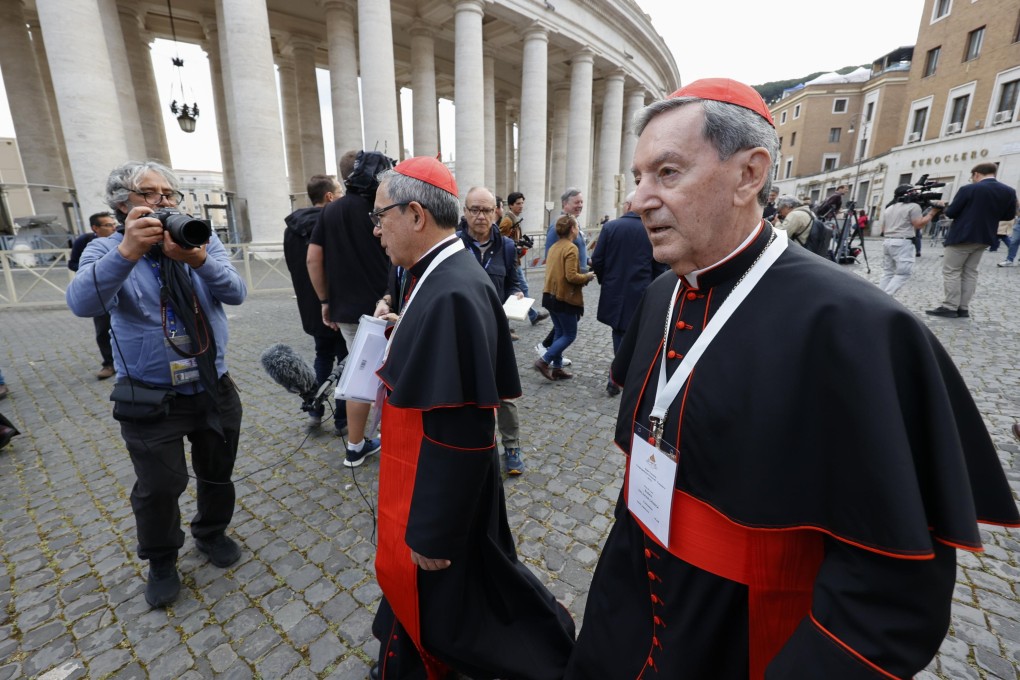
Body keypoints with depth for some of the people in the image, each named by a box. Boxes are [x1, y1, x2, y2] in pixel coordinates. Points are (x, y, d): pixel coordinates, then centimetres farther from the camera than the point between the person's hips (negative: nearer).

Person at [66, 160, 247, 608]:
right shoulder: (107, 250, -5)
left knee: (217, 474, 17)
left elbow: (236, 293, -16)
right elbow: (82, 303, -26)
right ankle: (161, 561, 34)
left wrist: (199, 260, -35)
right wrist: (127, 252, -41)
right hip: (151, 398, -2)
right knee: (158, 487, 7)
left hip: (214, 389, 2)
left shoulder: (203, 241, 0)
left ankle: (211, 533, 44)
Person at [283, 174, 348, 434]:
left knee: (323, 357, 22)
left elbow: (293, 267, 12)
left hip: (311, 307, 7)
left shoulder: (292, 227, 6)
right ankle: (342, 418, 12)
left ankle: (314, 411, 23)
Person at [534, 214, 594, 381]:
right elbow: (571, 276, -23)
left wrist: (582, 275, 15)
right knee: (570, 335, 4)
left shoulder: (554, 247, 10)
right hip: (565, 298, -8)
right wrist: (588, 276, -5)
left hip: (550, 295, 9)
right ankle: (544, 361, -3)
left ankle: (557, 368, 18)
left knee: (559, 332, 15)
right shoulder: (571, 248, -16)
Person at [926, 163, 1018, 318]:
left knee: (951, 272, -2)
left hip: (961, 237, -6)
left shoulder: (969, 189, -12)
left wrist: (944, 205, 9)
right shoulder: (1009, 192, 5)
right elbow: (1009, 216, 11)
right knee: (970, 273, 11)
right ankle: (963, 308, 11)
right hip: (984, 238, 6)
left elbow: (951, 213, -11)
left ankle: (950, 307, -5)